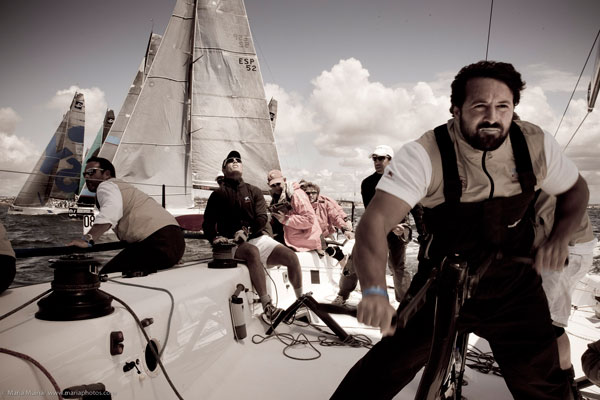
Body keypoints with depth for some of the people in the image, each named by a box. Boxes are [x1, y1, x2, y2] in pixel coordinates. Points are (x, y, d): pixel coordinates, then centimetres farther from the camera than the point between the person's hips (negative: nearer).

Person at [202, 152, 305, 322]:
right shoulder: (218, 194, 9)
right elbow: (208, 223, 7)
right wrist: (214, 238, -14)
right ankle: (267, 308, -41)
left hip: (259, 238, 3)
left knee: (291, 257, -19)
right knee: (253, 252, -39)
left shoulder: (254, 191, 14)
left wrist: (247, 232, -18)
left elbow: (262, 218, 0)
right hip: (235, 244, -3)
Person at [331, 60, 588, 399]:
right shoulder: (426, 155, -24)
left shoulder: (536, 145, -11)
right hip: (441, 288, -3)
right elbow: (375, 222, -33)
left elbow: (576, 189, 9)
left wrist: (560, 237, -12)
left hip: (516, 291, 3)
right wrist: (375, 290, -49)